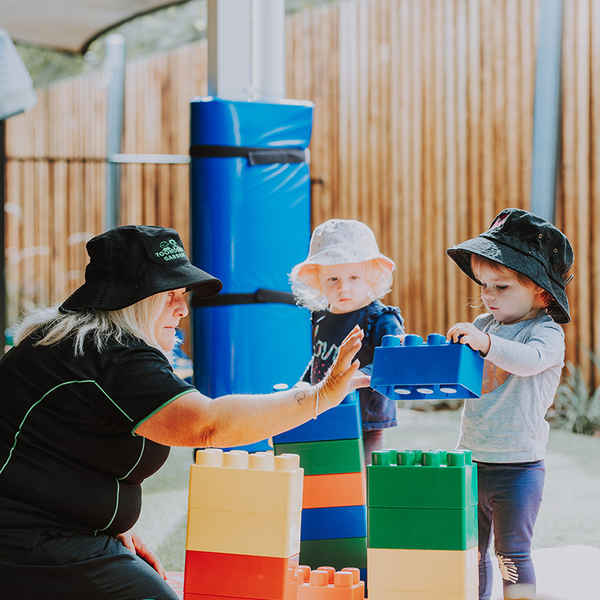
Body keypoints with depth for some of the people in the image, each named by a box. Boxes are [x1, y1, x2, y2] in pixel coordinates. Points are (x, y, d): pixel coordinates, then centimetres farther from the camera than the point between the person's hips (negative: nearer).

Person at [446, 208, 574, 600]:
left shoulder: (546, 332, -10)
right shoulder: (483, 325, 9)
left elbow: (530, 360, -31)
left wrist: (485, 343, -46)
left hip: (517, 467, -6)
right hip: (472, 461, 7)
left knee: (512, 553, -3)